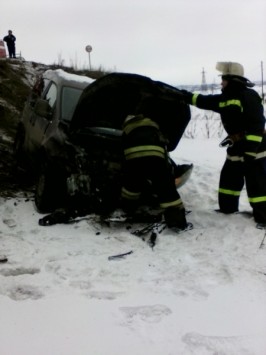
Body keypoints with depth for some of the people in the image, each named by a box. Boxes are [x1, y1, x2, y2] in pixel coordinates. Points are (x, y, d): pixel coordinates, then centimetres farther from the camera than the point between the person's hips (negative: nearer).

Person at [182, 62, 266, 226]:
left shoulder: (249, 96, -17)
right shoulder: (224, 99, 10)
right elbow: (203, 100, 19)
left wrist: (250, 148, -26)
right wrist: (186, 95, 12)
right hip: (236, 151, 9)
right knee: (228, 180, 18)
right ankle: (227, 208, 33)